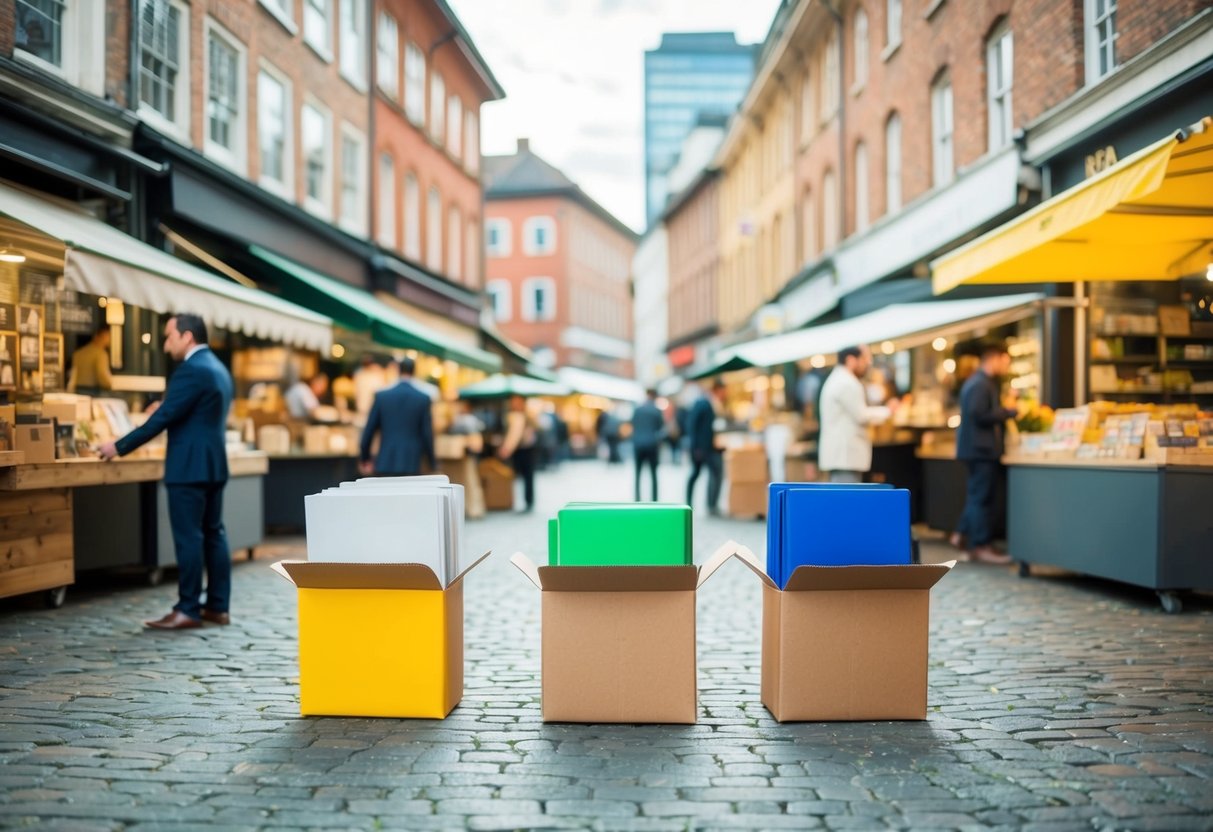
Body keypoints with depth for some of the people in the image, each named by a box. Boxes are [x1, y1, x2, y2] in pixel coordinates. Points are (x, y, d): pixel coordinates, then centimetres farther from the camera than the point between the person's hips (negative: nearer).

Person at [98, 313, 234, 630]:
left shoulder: (191, 370, -15)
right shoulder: (218, 368, 15)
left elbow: (163, 418, -17)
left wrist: (119, 447, -11)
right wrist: (165, 408, 21)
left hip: (189, 467, -10)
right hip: (213, 463, 10)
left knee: (189, 537, -6)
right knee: (213, 533, 10)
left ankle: (188, 610, -2)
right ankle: (218, 606, 13)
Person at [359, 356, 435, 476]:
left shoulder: (381, 396, 1)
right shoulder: (423, 399, -2)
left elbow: (369, 431, 4)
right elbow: (427, 434, -1)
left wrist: (364, 458, 18)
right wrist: (431, 464, 10)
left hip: (385, 464, 1)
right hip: (410, 465, -1)